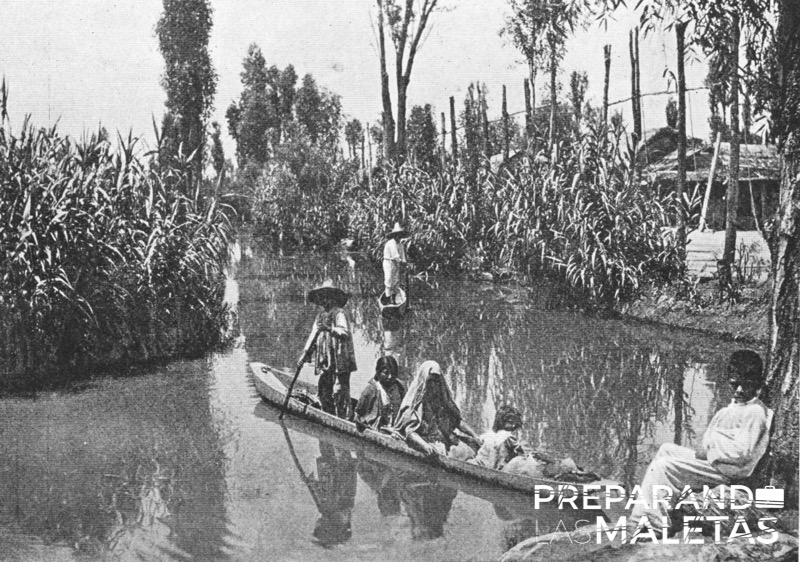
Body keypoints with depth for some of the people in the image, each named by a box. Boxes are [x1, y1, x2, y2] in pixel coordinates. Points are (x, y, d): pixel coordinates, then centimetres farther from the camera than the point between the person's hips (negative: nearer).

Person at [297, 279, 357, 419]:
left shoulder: (339, 314, -4)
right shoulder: (320, 316, 19)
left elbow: (345, 332, -19)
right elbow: (313, 336, 22)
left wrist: (329, 329, -32)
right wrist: (305, 353, 15)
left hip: (340, 360, -8)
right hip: (325, 360, 8)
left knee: (340, 391, -8)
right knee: (324, 391, 9)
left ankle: (344, 420, -4)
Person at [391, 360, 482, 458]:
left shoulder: (443, 399, 17)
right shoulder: (414, 403, 0)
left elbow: (458, 421, 17)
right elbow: (409, 431, -10)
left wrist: (474, 435, 2)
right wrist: (425, 445, -27)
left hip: (448, 441, 6)